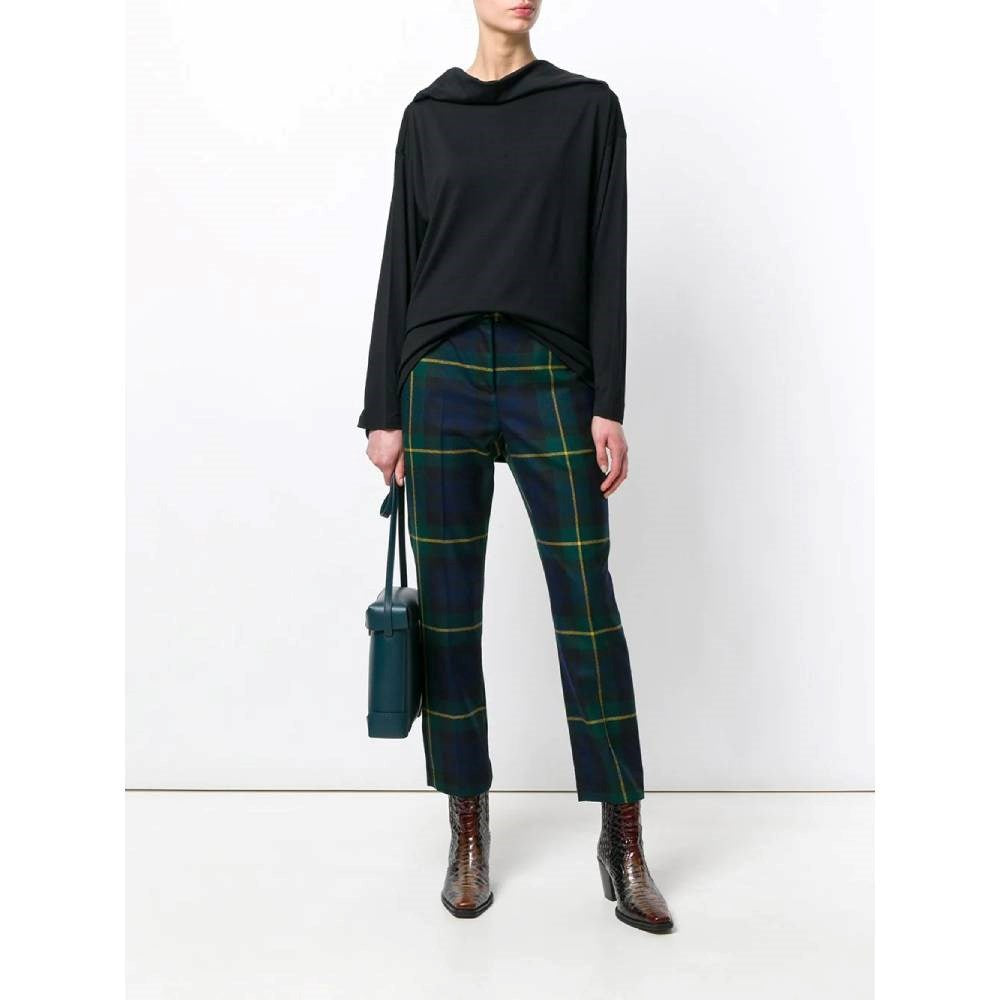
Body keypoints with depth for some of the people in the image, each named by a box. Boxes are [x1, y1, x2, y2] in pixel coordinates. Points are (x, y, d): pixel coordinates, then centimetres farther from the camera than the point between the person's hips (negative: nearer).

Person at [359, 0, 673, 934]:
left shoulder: (589, 105, 9)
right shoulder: (428, 113, 12)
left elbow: (606, 258, 3)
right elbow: (401, 259, 9)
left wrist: (609, 405, -6)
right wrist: (383, 410, 4)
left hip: (552, 377, -1)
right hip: (442, 375, 2)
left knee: (589, 610, -3)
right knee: (448, 611, 4)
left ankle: (623, 845, 10)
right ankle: (468, 829, 19)